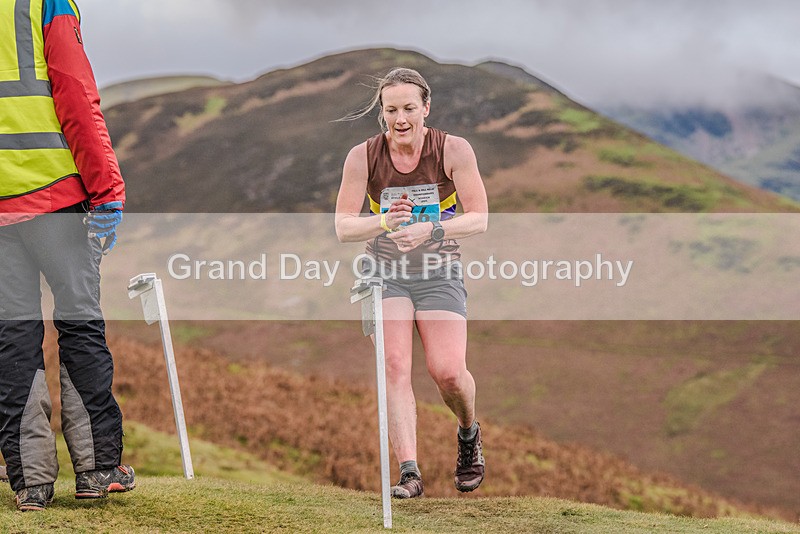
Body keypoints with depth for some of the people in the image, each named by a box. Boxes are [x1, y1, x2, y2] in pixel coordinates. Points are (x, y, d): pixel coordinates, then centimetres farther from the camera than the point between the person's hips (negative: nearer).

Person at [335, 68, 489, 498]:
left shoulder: (453, 150, -11)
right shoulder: (362, 157, -8)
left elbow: (478, 219, -10)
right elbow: (342, 227, -8)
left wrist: (430, 229, -27)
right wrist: (385, 222, -28)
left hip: (439, 273, -1)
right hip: (386, 273, 1)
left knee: (448, 371, -15)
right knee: (394, 366, -18)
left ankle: (469, 433, 19)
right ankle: (409, 473, -20)